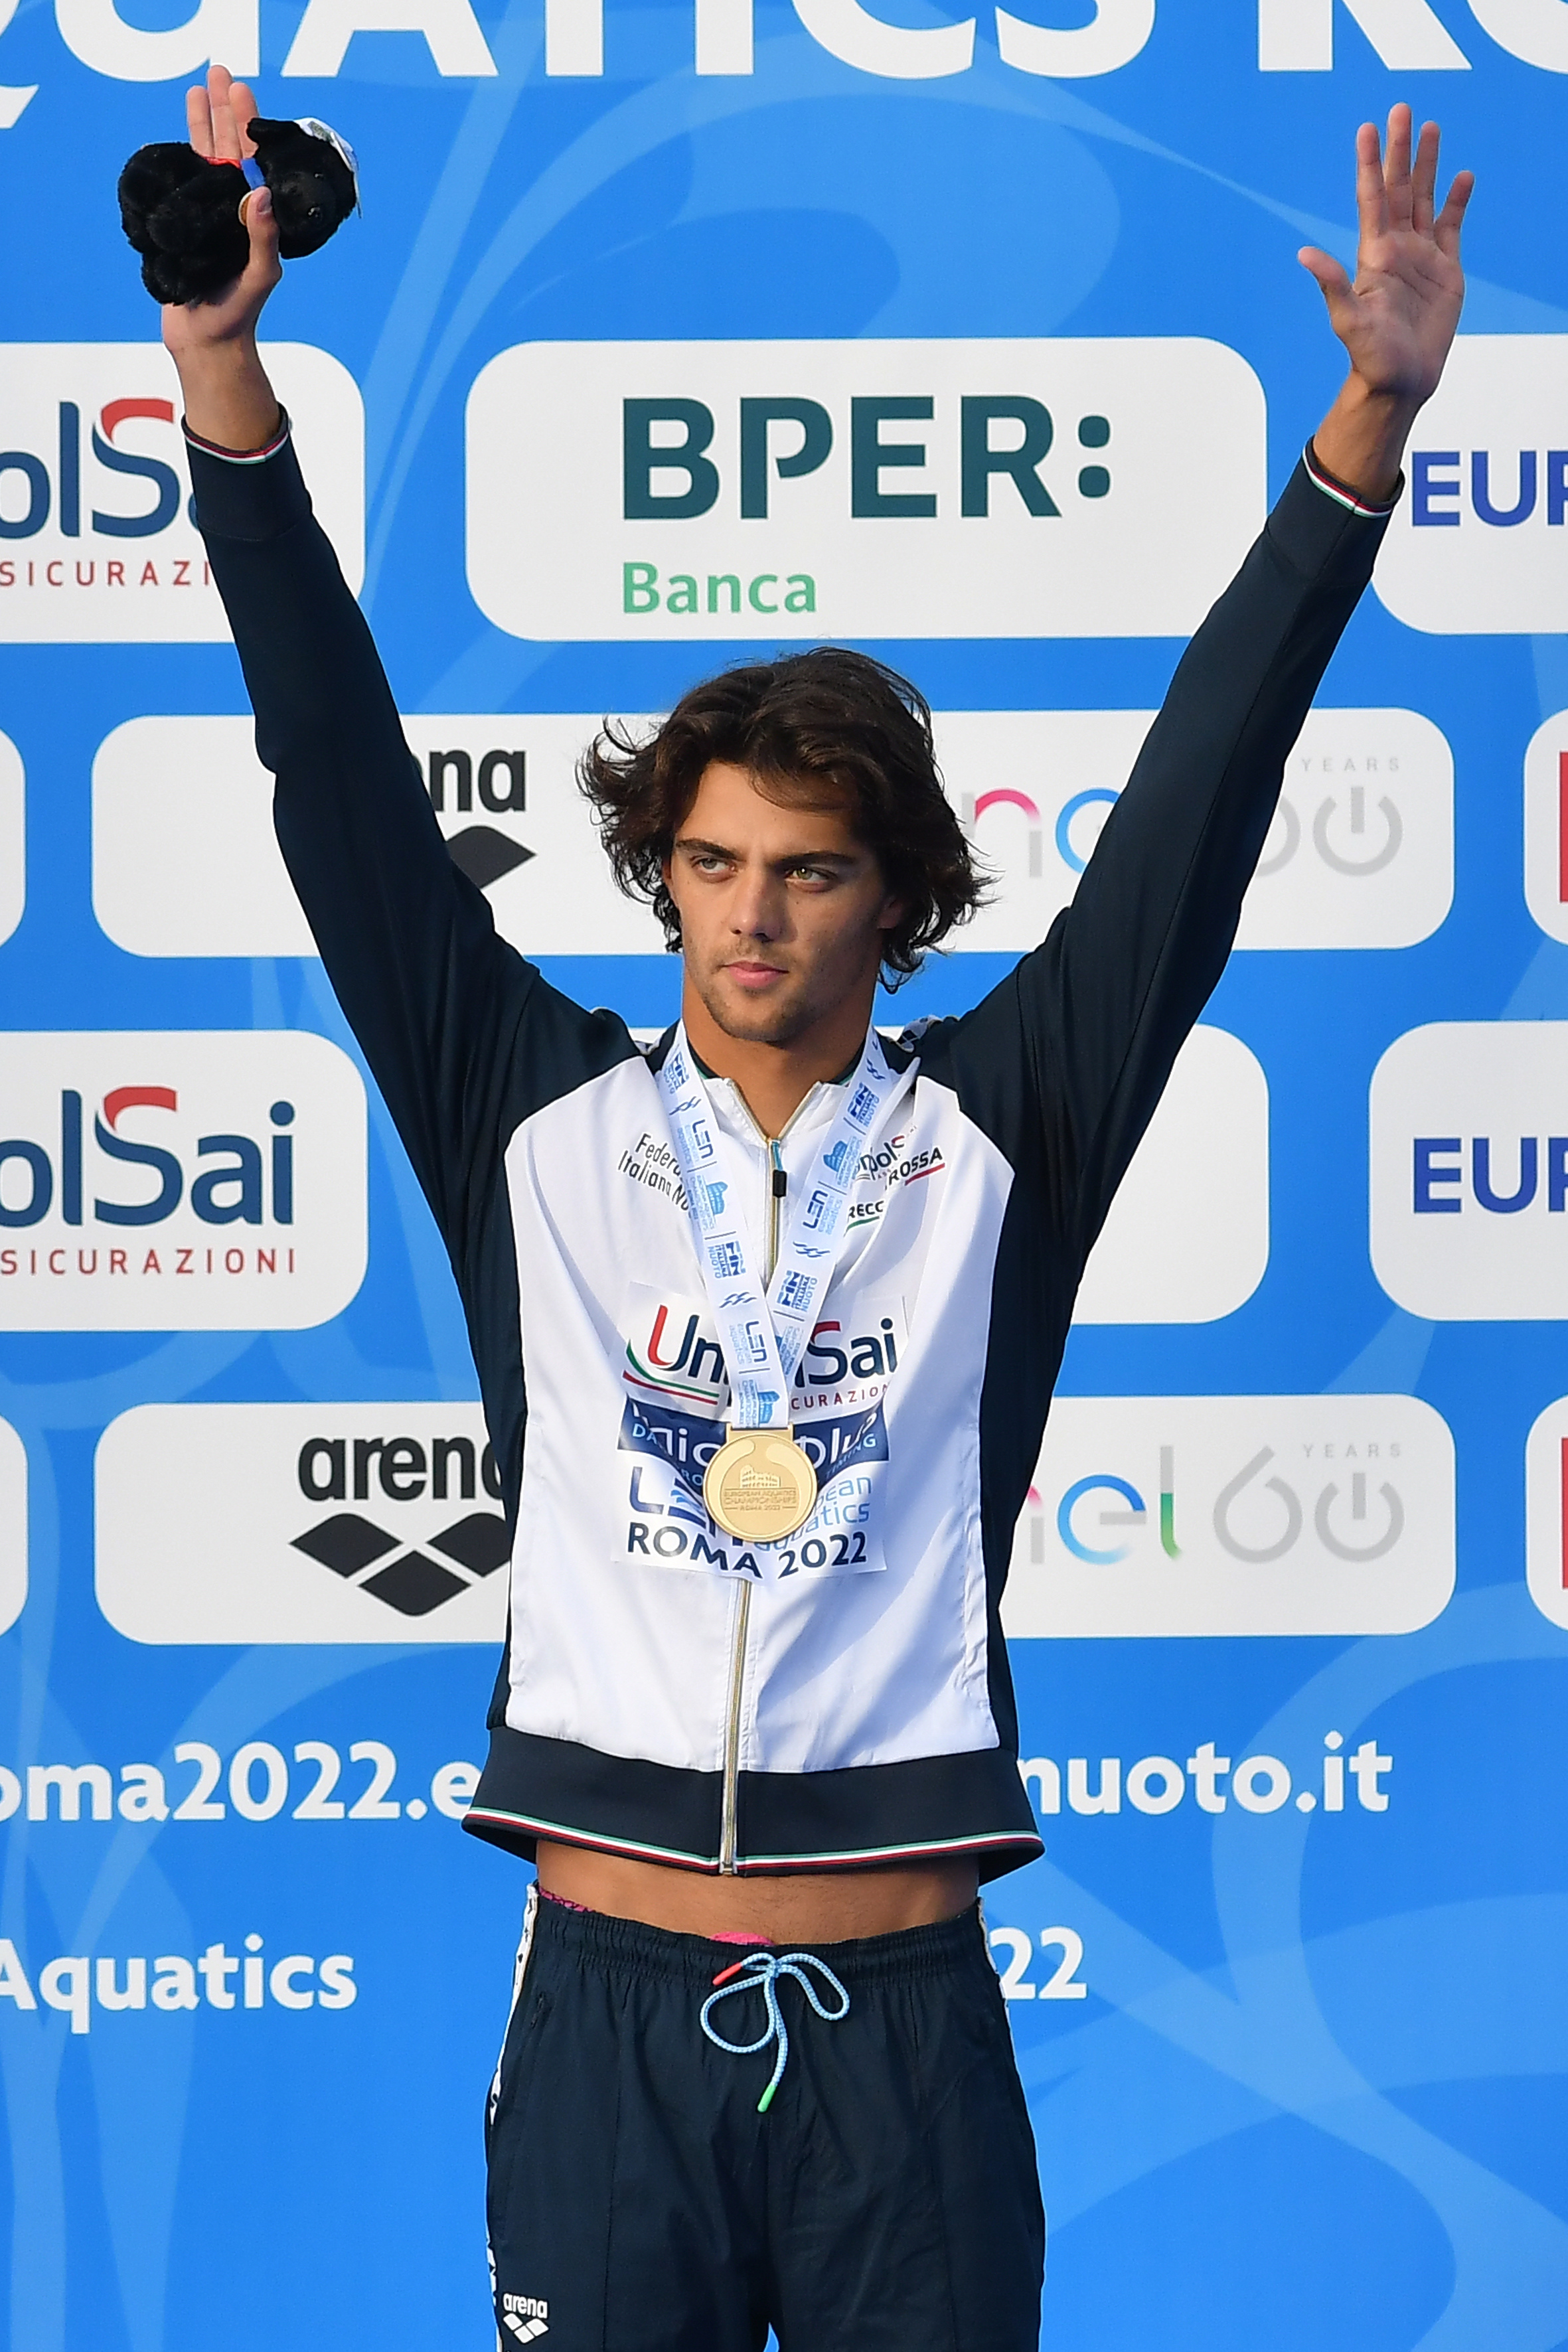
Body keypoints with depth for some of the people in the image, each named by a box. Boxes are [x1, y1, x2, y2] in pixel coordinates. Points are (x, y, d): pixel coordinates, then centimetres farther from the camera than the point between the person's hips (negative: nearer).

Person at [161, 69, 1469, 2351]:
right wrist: (226, 382, -6)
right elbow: (350, 799, 2)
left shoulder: (995, 1136, 6)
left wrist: (1369, 424, -6)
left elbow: (1192, 817, 1)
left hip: (903, 2016, 0)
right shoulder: (539, 1117, 7)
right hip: (606, 2002, 0)